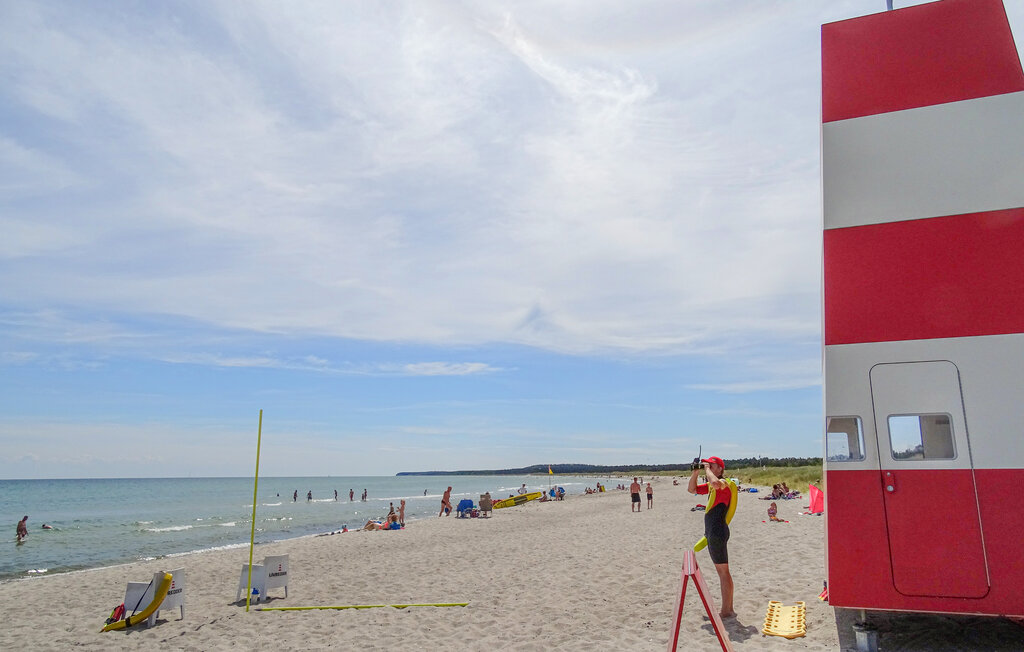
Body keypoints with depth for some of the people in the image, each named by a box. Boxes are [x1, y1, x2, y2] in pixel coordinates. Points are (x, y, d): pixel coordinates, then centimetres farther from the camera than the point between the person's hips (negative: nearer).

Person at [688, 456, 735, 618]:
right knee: (721, 571, 15)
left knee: (723, 571, -5)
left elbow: (715, 483, -37)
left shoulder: (724, 484, -12)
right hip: (711, 532, 10)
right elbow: (691, 489, 23)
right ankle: (728, 609, 24)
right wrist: (695, 472, 9)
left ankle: (726, 611, 0)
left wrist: (707, 468, -20)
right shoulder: (710, 486, 16)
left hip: (718, 532, -10)